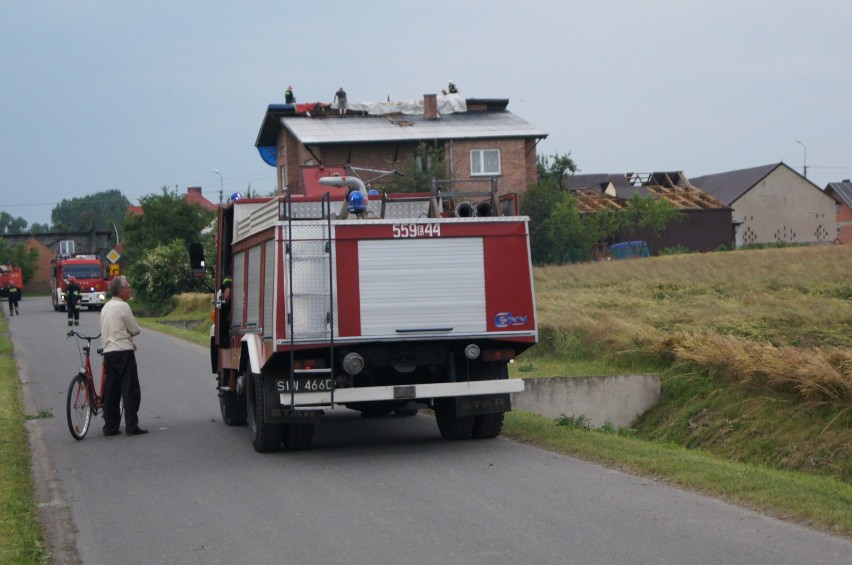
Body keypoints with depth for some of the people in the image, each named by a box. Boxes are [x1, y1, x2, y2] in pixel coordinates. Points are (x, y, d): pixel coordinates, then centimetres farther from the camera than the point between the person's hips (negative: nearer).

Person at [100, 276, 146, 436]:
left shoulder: (106, 307, 16)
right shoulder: (123, 306, -11)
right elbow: (135, 330, -8)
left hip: (108, 350, 8)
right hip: (123, 351, -8)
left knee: (111, 391, 9)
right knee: (130, 390, -4)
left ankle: (110, 427, 10)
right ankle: (132, 427, -6)